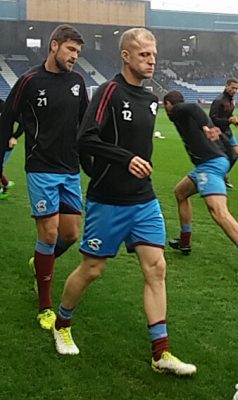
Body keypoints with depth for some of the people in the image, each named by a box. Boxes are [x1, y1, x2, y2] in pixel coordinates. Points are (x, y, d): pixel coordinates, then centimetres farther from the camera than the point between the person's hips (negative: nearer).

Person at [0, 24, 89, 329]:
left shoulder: (77, 81, 6)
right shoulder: (30, 81, -8)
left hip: (71, 171, 5)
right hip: (42, 170, -5)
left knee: (71, 233, 7)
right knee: (49, 234, -7)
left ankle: (40, 263, 40)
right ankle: (45, 306, 8)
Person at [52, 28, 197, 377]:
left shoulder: (151, 99, 9)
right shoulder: (110, 91, -13)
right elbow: (86, 139, -22)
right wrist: (126, 159, -29)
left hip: (144, 200, 7)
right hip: (107, 201, -6)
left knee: (156, 268, 0)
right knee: (92, 269, 5)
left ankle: (161, 353, 7)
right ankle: (62, 324, 32)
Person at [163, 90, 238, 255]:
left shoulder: (177, 110, 5)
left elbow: (193, 108, -20)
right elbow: (225, 141, 22)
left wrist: (204, 127, -22)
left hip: (210, 164, -10)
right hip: (218, 161, 10)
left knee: (219, 212, -22)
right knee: (181, 192, 28)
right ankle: (185, 242, 35)